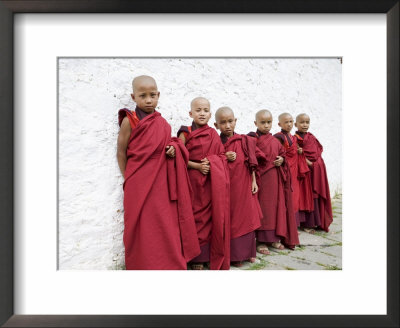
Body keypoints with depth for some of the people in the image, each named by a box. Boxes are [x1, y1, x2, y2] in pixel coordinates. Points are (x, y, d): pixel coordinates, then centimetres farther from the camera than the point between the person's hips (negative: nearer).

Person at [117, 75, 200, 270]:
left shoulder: (162, 123, 9)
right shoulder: (129, 121, -5)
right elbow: (121, 153, -2)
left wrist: (174, 150, -3)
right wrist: (127, 180, -4)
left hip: (162, 184, 5)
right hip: (139, 185, -5)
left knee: (167, 227, 12)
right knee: (144, 231, 5)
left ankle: (170, 264, 30)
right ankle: (144, 266, 24)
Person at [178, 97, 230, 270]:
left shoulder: (213, 134, 9)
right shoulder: (186, 133, 0)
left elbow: (222, 156, 9)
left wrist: (211, 163, -10)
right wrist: (197, 166, -15)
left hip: (213, 182, 3)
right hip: (193, 181, -2)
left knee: (213, 217, 6)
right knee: (197, 218, 5)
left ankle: (216, 258, 23)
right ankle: (197, 258, 21)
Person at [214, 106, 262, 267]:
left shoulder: (244, 141, 2)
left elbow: (251, 163, 5)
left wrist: (254, 181, 2)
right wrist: (225, 158, -15)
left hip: (244, 186, 2)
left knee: (246, 217, 9)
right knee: (230, 220, 4)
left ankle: (247, 251, 27)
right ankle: (234, 255, 19)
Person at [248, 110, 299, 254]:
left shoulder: (275, 141, 12)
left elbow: (283, 154, 20)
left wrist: (281, 160, -2)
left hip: (275, 180, 6)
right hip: (260, 178, -6)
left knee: (276, 206, 11)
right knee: (262, 209, -1)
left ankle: (274, 238, 25)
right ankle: (261, 241, 9)